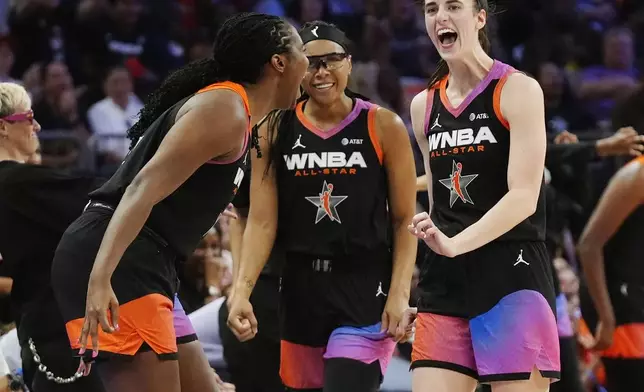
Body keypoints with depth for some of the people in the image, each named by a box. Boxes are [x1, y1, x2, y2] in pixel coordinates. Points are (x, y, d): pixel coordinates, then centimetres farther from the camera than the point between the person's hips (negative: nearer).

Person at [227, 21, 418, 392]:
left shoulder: (383, 127, -2)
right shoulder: (276, 130, 3)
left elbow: (404, 221, -1)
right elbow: (262, 221, 0)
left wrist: (400, 294, -12)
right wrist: (241, 291, -13)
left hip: (365, 291, -4)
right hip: (300, 290, 4)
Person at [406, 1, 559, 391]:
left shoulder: (518, 90, -5)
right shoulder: (424, 106, 14)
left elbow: (524, 197, -15)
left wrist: (453, 244, -26)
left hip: (512, 280, -6)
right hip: (447, 284, 6)